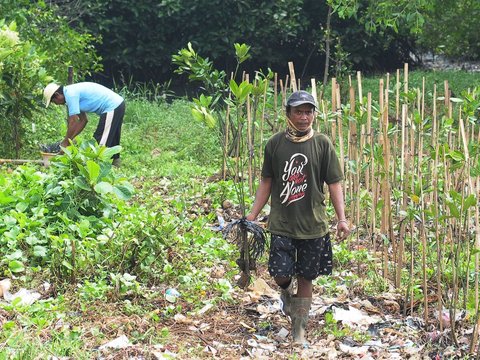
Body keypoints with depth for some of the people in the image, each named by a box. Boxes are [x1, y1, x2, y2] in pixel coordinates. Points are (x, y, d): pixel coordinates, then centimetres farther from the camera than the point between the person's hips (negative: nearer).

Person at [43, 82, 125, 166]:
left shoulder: (70, 94, -14)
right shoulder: (73, 91, 15)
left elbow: (73, 122, -16)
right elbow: (83, 120, 17)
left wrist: (65, 142, -7)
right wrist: (70, 139, 14)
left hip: (112, 108, -10)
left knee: (102, 141, -7)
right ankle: (115, 161, 30)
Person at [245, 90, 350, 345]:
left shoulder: (323, 144, -1)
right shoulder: (275, 143, 1)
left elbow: (334, 184, -1)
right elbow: (266, 182, 8)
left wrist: (342, 219, -9)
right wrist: (252, 215, 4)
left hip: (313, 225, 0)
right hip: (282, 225, 0)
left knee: (305, 278, 7)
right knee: (281, 274, -6)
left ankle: (299, 329, 23)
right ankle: (286, 292, 31)